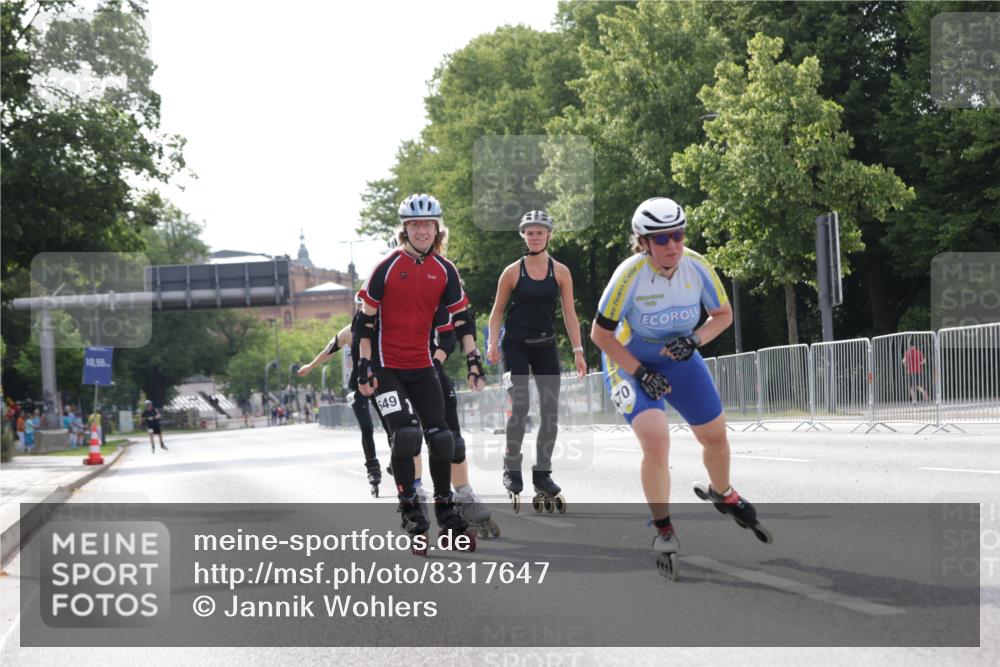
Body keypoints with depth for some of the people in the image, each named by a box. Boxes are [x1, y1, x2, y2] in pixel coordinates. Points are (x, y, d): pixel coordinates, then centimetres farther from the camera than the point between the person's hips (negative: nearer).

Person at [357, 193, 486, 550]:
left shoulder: (444, 271, 2)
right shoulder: (388, 267, -9)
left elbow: (462, 319, 7)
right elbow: (366, 320, -7)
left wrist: (474, 361, -1)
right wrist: (364, 367, -11)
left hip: (422, 366, 4)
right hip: (386, 367, -4)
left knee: (441, 437, 1)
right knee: (405, 434, -18)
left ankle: (444, 507, 17)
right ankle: (409, 509, -4)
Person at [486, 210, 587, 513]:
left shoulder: (560, 272, 2)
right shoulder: (512, 272, -2)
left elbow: (569, 313, 3)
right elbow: (497, 310, 3)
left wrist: (578, 350, -4)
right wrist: (493, 343, -10)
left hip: (545, 346, 3)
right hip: (516, 345, -2)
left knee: (551, 411, 0)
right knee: (518, 407, -11)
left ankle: (542, 473, 10)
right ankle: (512, 471, 0)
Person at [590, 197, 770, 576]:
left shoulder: (697, 267, -19)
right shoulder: (630, 275, -29)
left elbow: (723, 314, -2)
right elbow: (600, 334, -20)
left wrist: (695, 339, -21)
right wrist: (640, 374, -23)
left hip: (680, 360, 4)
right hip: (629, 362, -4)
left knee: (715, 437, 11)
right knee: (656, 441, -24)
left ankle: (722, 495, 44)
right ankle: (663, 530, -6)